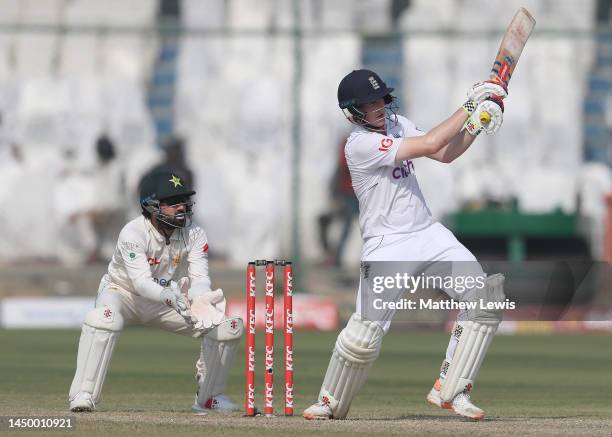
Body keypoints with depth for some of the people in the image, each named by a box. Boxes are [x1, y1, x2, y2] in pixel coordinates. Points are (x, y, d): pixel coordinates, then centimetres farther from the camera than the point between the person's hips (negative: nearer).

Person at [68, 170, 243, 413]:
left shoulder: (194, 235, -14)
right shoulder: (133, 233, -28)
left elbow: (199, 279, -24)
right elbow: (141, 281, -40)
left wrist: (202, 302, -48)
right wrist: (170, 298, -60)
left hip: (170, 298, 5)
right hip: (124, 292, -4)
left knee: (229, 327, -10)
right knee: (103, 319, -40)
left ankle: (209, 398, 7)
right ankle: (83, 395, -33)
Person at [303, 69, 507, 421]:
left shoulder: (397, 124, 9)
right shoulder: (359, 144, -18)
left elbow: (446, 154, 11)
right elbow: (430, 145, -24)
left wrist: (476, 125, -6)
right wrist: (469, 106, -19)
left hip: (429, 233, 7)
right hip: (387, 246, -7)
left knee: (486, 296, -10)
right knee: (364, 336, -16)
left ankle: (450, 391, -3)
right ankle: (331, 403, 11)